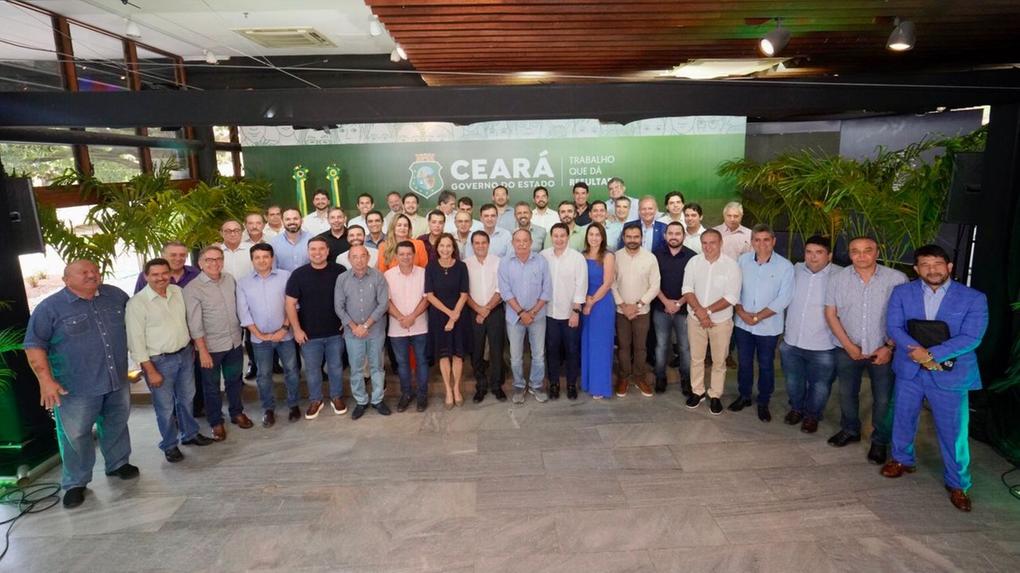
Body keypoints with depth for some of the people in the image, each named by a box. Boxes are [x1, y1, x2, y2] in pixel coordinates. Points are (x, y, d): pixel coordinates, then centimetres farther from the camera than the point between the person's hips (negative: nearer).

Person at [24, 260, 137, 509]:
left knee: (117, 425, 19)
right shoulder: (49, 307, -9)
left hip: (117, 381, 4)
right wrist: (46, 380, -14)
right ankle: (75, 483, 22)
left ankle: (118, 463, 38)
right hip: (75, 387, -4)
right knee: (75, 435, 6)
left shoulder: (116, 296, 3)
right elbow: (34, 345, -8)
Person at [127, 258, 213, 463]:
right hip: (159, 361, -5)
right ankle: (169, 445, 27)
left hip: (185, 354, 5)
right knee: (165, 407, 8)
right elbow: (136, 341, -15)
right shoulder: (137, 303, -16)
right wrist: (150, 371, -15)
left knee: (186, 398, 20)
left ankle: (190, 434, 40)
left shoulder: (178, 291, 0)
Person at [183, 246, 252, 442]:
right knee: (212, 386, 12)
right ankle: (216, 422, 28)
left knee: (234, 380, 19)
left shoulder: (230, 279, 0)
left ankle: (237, 413, 38)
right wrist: (203, 351, -17)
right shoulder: (192, 288, -15)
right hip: (211, 346, -4)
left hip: (235, 342, 4)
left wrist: (241, 333, 12)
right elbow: (194, 324, -16)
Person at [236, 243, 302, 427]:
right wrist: (259, 334, -8)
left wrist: (285, 328, -11)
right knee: (263, 375, 10)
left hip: (285, 334, -1)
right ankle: (268, 409, 25)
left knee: (291, 371, 9)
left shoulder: (285, 276, -4)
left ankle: (293, 404, 26)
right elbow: (243, 312, -2)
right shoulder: (243, 283, 0)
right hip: (260, 338, 1)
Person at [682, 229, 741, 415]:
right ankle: (697, 391, 30)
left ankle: (715, 395, 26)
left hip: (721, 321, -2)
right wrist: (699, 311, -20)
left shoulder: (731, 265, -13)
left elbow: (731, 297, -16)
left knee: (719, 360, 10)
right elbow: (687, 289, -7)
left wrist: (707, 311, -20)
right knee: (696, 358, 13)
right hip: (695, 319, 2)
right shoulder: (694, 262, -5)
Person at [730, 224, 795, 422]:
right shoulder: (743, 260, -3)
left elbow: (783, 299, -15)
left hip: (768, 327, -2)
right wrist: (741, 312, -13)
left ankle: (763, 403, 29)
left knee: (766, 365, 12)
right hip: (742, 324, 2)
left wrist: (757, 317, -16)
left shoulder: (785, 266, -12)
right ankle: (744, 396, 35)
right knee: (744, 362, 16)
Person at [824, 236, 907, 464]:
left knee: (883, 399, 6)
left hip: (883, 351, -2)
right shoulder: (838, 279, -4)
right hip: (848, 350, 2)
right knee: (847, 393, 18)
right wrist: (849, 345, -7)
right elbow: (830, 314, -1)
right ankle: (850, 430, 40)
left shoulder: (897, 279, -10)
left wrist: (889, 347, -10)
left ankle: (880, 442, 26)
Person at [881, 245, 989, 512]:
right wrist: (921, 354, -20)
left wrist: (931, 354, -23)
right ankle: (902, 460, 40)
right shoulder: (902, 292, -1)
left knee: (953, 431, 5)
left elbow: (971, 338, -14)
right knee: (903, 419, 17)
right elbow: (893, 327, -8)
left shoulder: (974, 298, -6)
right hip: (909, 369, 2)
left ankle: (957, 484, 25)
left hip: (951, 374, -2)